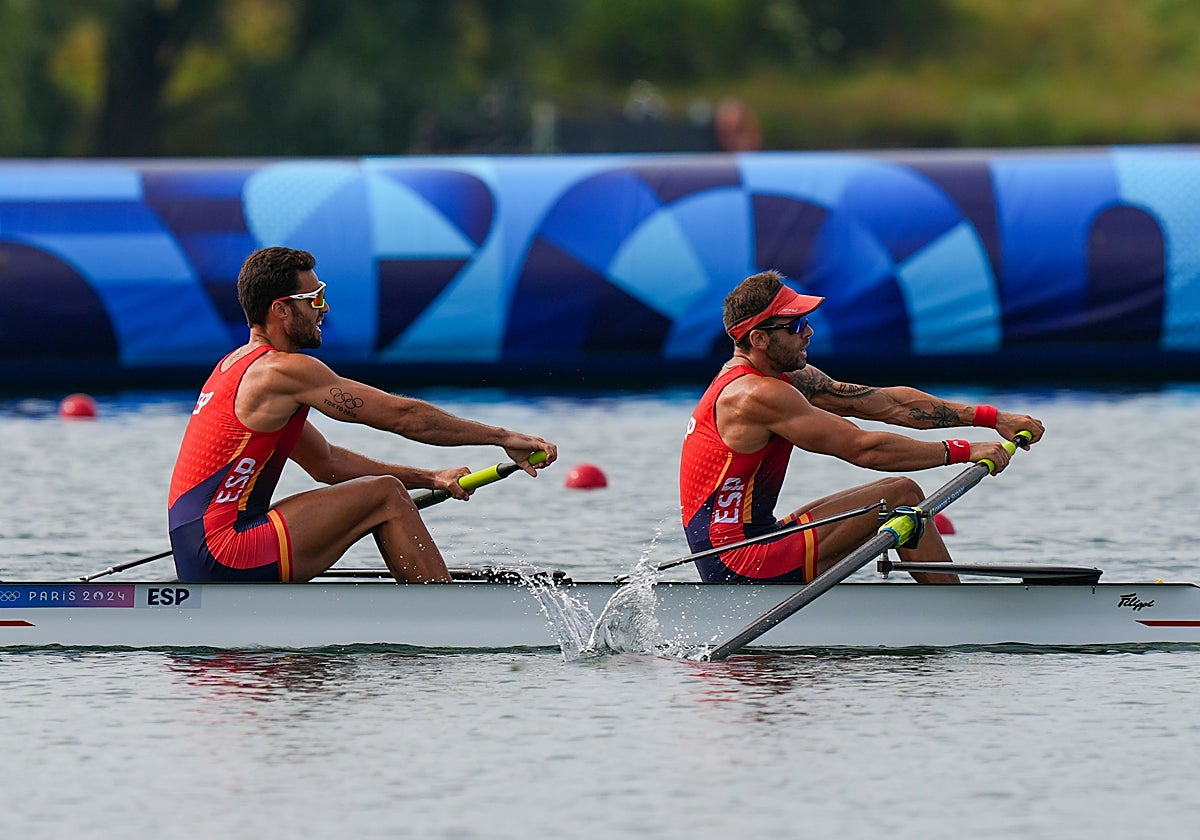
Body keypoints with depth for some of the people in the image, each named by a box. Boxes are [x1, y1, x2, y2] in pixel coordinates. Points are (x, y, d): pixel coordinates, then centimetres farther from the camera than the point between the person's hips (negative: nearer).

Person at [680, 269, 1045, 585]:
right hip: (741, 563, -10)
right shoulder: (758, 395, -19)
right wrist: (964, 452, -14)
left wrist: (992, 418, 6)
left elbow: (888, 403, 10)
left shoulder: (792, 379, 12)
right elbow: (863, 449, -20)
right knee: (902, 494, -6)